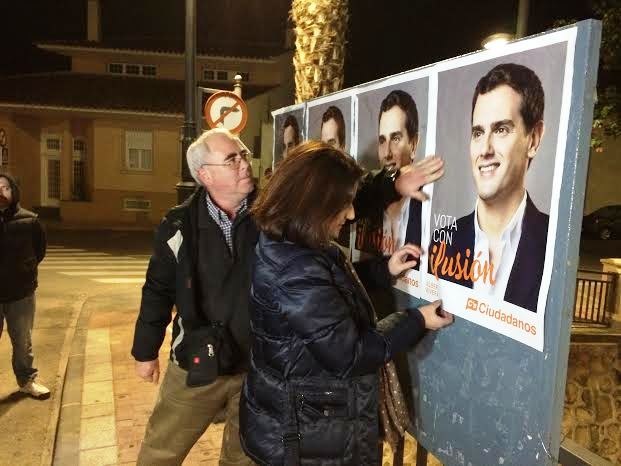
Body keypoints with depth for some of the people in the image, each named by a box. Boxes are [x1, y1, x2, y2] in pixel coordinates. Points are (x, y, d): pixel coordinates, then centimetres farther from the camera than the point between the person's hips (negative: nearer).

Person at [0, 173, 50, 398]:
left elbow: (40, 247, 11)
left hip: (21, 292, 1)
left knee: (23, 342, 16)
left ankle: (27, 380, 32)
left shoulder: (28, 220, -5)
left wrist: (27, 269, 5)